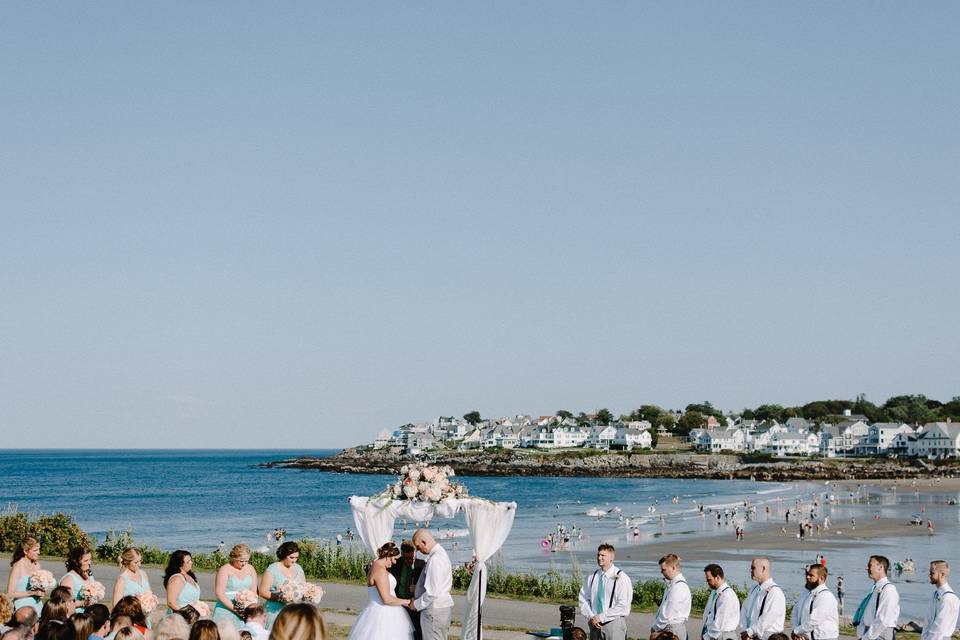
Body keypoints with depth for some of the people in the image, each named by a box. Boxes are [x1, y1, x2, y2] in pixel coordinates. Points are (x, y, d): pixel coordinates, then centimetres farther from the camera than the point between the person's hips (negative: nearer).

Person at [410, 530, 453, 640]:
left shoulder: (435, 560, -21)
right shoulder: (441, 552, 11)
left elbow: (433, 592, -23)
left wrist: (416, 604, -10)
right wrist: (418, 588, 16)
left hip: (435, 609, -10)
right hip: (444, 605, 10)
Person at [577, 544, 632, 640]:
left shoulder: (621, 578, -6)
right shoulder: (591, 577, 8)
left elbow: (623, 606, -10)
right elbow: (583, 599, 11)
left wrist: (601, 617, -13)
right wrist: (591, 617, -6)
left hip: (614, 624, -4)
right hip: (595, 624, 4)